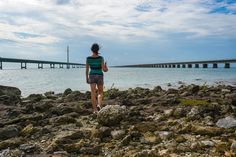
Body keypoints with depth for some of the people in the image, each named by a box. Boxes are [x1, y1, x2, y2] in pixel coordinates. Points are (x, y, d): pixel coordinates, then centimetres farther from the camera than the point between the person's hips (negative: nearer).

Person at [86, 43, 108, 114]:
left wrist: (87, 78, 14)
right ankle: (99, 105, -13)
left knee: (93, 93, 5)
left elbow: (87, 70, 3)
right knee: (100, 92, 13)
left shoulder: (88, 58, -2)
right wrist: (106, 68, 12)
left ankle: (95, 109, 4)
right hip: (99, 76, -1)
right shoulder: (101, 58, -9)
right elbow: (104, 70, -11)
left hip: (92, 76, 1)